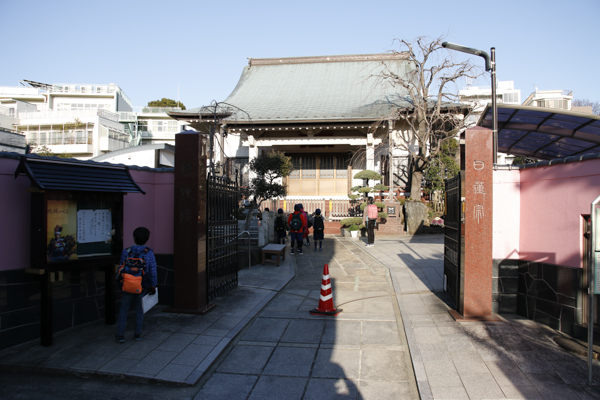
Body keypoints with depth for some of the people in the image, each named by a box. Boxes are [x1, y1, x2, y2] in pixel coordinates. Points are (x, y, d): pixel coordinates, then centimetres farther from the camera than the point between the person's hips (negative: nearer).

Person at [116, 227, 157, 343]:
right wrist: (153, 286, 1)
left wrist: (120, 281, 10)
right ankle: (138, 333, 22)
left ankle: (120, 335, 13)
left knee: (124, 309, 13)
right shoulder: (149, 253, -11)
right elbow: (152, 272, -9)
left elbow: (121, 270, -3)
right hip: (142, 287, 0)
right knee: (139, 308, 17)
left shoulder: (126, 252, -7)